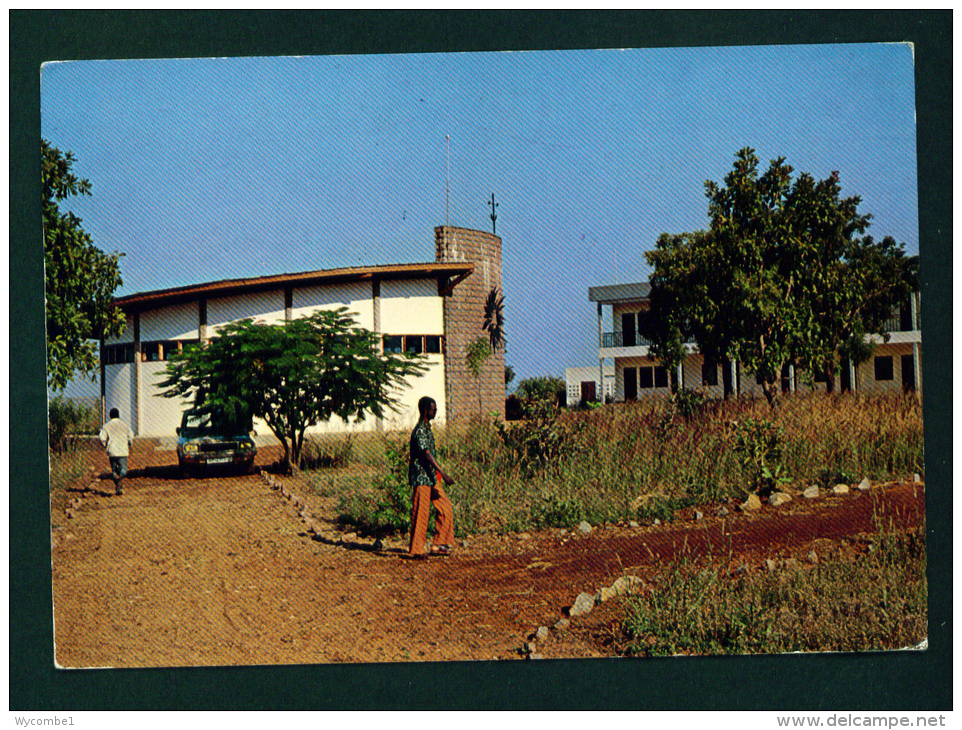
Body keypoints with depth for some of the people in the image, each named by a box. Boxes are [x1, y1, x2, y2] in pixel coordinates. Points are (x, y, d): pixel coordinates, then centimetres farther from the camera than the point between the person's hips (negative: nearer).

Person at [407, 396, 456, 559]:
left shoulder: (427, 428, 15)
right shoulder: (420, 430, -16)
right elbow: (427, 454, -26)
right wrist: (443, 474, -32)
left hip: (431, 478, 10)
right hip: (421, 478, -10)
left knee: (445, 508, 8)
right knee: (420, 514, -3)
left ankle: (439, 545, 14)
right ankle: (416, 550, 5)